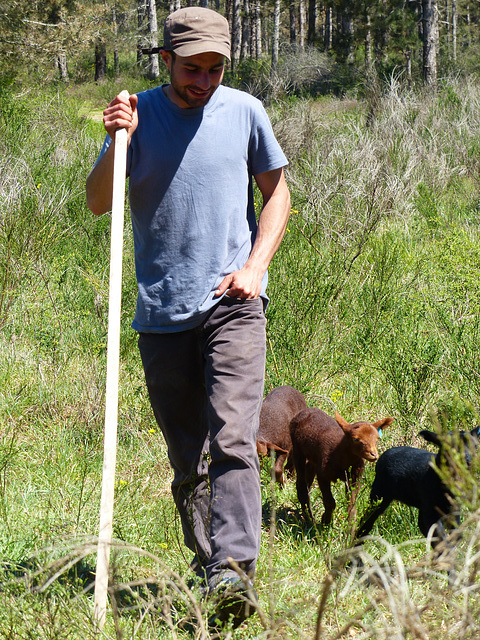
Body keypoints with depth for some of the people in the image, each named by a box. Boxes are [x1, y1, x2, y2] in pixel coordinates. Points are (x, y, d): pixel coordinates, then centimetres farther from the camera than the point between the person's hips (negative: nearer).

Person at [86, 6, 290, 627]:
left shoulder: (244, 111, 3)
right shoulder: (138, 113, 3)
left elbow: (277, 193, 12)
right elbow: (97, 203, 0)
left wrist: (255, 265, -2)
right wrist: (118, 142, -17)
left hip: (232, 303, -1)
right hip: (161, 311, 2)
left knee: (232, 438, -17)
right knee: (184, 454, 9)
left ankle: (234, 569, -23)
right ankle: (203, 558, 24)